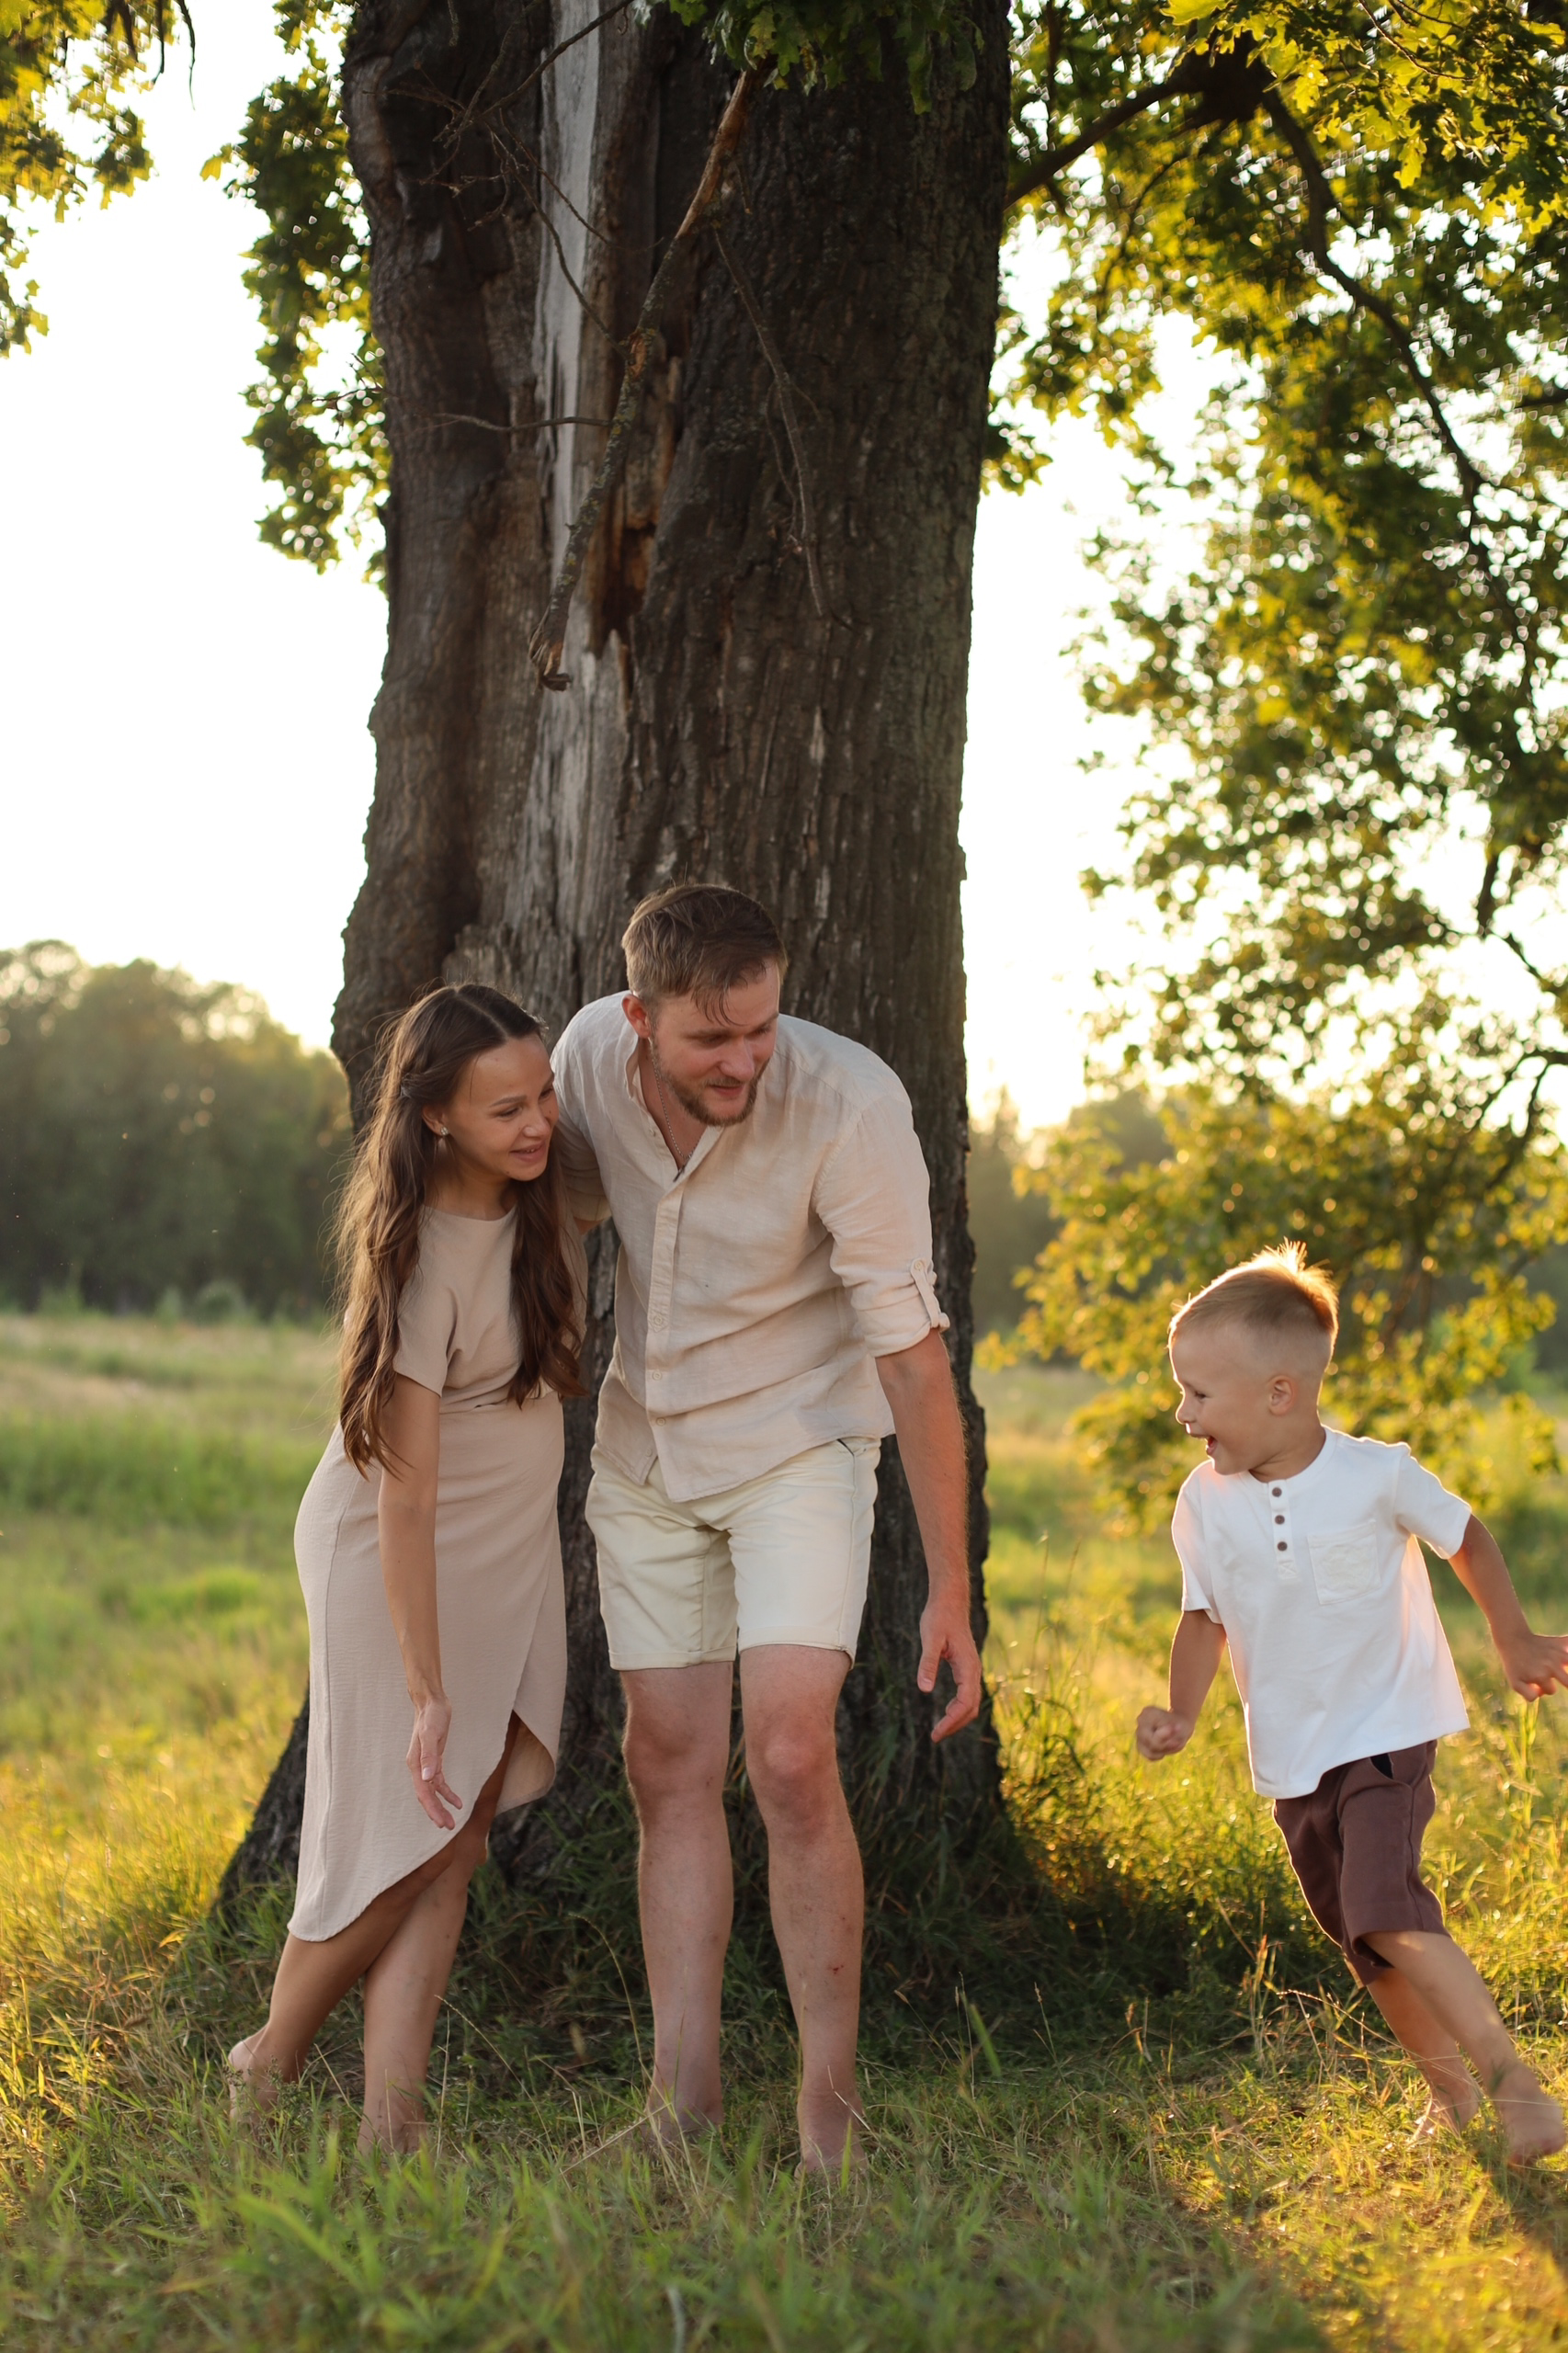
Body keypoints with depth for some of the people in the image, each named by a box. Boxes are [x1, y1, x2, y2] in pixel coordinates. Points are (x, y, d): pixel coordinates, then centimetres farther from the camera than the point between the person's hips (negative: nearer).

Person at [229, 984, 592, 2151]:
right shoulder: (424, 1258, -29)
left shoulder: (539, 1181, -8)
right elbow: (406, 1495, -27)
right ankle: (266, 2074, 23)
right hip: (397, 1562, -7)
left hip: (514, 1545, 7)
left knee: (454, 1845, 2)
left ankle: (391, 2120, 2)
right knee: (402, 1841, 0)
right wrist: (426, 1694, -27)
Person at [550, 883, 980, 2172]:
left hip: (798, 1446, -4)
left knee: (790, 1759, -16)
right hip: (644, 1448, 4)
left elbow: (911, 1349, -23)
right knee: (672, 1766, 5)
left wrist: (951, 1592, -23)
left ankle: (831, 2115, -5)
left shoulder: (849, 1102, -26)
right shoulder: (591, 1052, -13)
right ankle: (683, 2103, 11)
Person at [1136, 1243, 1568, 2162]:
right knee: (1362, 1939, 12)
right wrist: (1183, 1713, -9)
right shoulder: (1204, 1505, -7)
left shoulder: (1378, 1474, -16)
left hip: (1387, 1731, -5)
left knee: (1385, 1913, -23)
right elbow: (1205, 1618, 5)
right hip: (1292, 1758, 5)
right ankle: (1449, 2087, 30)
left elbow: (1468, 1539, 2)